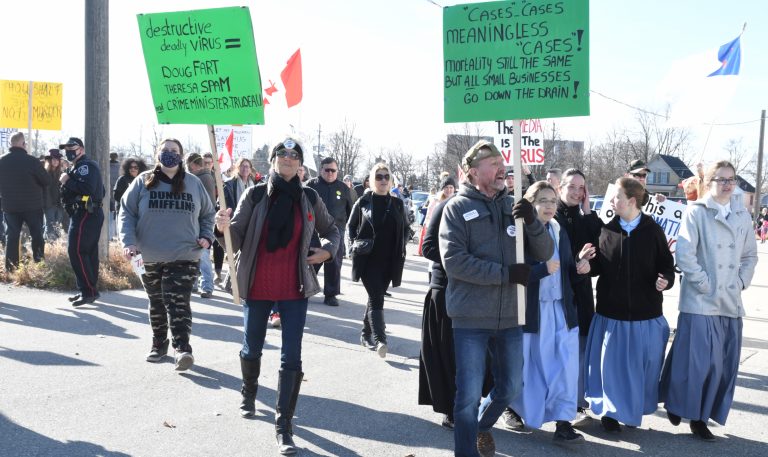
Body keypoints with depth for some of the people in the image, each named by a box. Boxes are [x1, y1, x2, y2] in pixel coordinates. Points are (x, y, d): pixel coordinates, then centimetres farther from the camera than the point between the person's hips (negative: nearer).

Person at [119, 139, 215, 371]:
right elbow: (126, 212, 2)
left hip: (184, 257, -1)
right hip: (150, 257, 2)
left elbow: (208, 213, 18)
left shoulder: (193, 183, 6)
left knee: (178, 302, -14)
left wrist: (206, 236, 3)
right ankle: (159, 344, 30)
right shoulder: (143, 182, 2)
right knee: (157, 303, 14)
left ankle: (182, 348, -18)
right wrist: (129, 241, -10)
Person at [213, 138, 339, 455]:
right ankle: (249, 394, 47)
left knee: (291, 357, -4)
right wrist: (224, 228, -29)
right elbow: (237, 240, -8)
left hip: (294, 289, 0)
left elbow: (330, 230, 16)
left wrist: (327, 251, -4)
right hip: (257, 287, 0)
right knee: (252, 349, 17)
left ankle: (284, 425, 4)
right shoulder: (254, 195, -4)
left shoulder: (310, 198, 1)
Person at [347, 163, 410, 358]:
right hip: (367, 260, -3)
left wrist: (401, 246, 2)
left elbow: (406, 228, 17)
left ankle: (366, 333, 28)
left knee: (376, 297, 12)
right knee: (377, 298, -13)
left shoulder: (397, 203, 7)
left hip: (389, 261, 3)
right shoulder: (363, 202, 1)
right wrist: (354, 244, -6)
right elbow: (350, 226, 9)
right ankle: (379, 340, -19)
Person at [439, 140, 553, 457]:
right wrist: (505, 273, -18)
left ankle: (482, 425, 45)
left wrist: (532, 222, -16)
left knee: (510, 387, 17)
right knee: (469, 394, 1)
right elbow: (453, 260, -16)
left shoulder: (511, 206, 7)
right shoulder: (458, 207, -6)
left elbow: (544, 253, 3)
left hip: (509, 315, 5)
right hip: (471, 317, -5)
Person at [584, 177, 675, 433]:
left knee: (641, 365, 9)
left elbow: (666, 264, 3)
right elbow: (597, 265, 6)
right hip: (612, 312, 1)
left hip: (646, 313, 0)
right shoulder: (606, 230, 2)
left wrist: (666, 280, -17)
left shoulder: (652, 230, -2)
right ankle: (610, 411, 22)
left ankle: (634, 409, 29)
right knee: (612, 364, 6)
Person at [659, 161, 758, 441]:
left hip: (731, 303, 5)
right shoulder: (696, 212, -7)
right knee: (695, 361, -4)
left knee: (725, 365, 6)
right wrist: (705, 284, -12)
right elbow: (684, 255, -13)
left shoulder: (742, 215, 10)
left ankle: (700, 417, 19)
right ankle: (677, 404, 20)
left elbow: (750, 255, 17)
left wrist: (741, 282, 5)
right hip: (700, 302, -5)